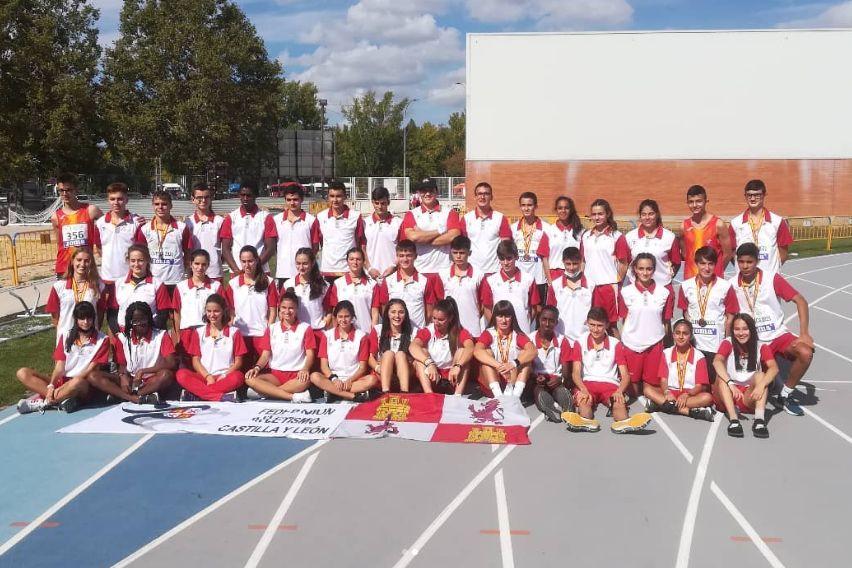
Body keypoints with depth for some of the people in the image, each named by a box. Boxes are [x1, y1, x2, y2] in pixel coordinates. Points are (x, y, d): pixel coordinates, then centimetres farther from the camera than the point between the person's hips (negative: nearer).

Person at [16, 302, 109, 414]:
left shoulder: (102, 340, -3)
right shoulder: (66, 336, 10)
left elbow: (90, 370, -9)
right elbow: (60, 366, 2)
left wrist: (65, 387, -17)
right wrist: (51, 385, -17)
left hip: (82, 386, -5)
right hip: (61, 381, 5)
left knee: (78, 382, -41)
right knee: (23, 373, -14)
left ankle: (41, 402, -23)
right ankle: (62, 399, -28)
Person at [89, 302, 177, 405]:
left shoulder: (161, 336, -2)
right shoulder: (123, 338, 8)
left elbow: (172, 363, -12)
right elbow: (122, 365, 10)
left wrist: (143, 371, -19)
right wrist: (123, 376, -14)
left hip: (152, 381, -3)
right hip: (130, 381, 4)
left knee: (166, 375, -37)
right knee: (92, 376, -18)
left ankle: (121, 396, -28)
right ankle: (136, 398, -35)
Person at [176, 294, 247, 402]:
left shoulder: (234, 332, 10)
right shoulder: (198, 332, 14)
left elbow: (238, 361, 6)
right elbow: (195, 360, 7)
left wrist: (225, 375, -12)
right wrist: (208, 376, -10)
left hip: (225, 377, -1)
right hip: (204, 376, 1)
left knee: (238, 377, -35)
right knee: (181, 374, -30)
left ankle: (196, 394, -34)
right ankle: (222, 397, -40)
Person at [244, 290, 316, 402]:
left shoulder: (305, 328, 6)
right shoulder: (272, 329, 13)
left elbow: (310, 354, 0)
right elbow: (265, 355, 9)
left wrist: (305, 369, -22)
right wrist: (257, 367, -13)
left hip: (296, 374, -2)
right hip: (274, 374, 3)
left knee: (306, 380, -38)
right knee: (250, 379, -27)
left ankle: (269, 392, -24)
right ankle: (294, 396, -33)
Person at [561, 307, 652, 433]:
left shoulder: (616, 345, 12)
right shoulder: (580, 343, 11)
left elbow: (625, 375, 7)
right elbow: (576, 373, 1)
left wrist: (619, 391, -16)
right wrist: (583, 390, -20)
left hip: (610, 384, 1)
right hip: (587, 383, 0)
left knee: (619, 402, -34)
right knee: (583, 400, -36)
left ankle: (624, 423, -66)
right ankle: (586, 422, -67)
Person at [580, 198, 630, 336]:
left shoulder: (616, 236, -3)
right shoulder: (585, 236, 12)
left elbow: (623, 263, -2)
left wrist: (617, 284, -4)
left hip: (608, 285, -4)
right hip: (589, 286, 4)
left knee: (611, 324, 1)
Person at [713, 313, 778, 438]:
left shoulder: (761, 347, 0)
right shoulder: (728, 343, -3)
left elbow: (774, 368, -18)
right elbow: (717, 362, -24)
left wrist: (761, 385, -37)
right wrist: (731, 384, -39)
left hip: (750, 396, 1)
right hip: (727, 397, -1)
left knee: (760, 375, -23)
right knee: (721, 376, -26)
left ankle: (759, 419, -41)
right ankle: (733, 419, -42)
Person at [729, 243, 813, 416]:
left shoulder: (772, 278, -10)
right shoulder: (732, 285, -6)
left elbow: (800, 301, -9)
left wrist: (804, 334, -18)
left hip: (778, 335, 0)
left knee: (805, 353, -28)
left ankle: (785, 395, -5)